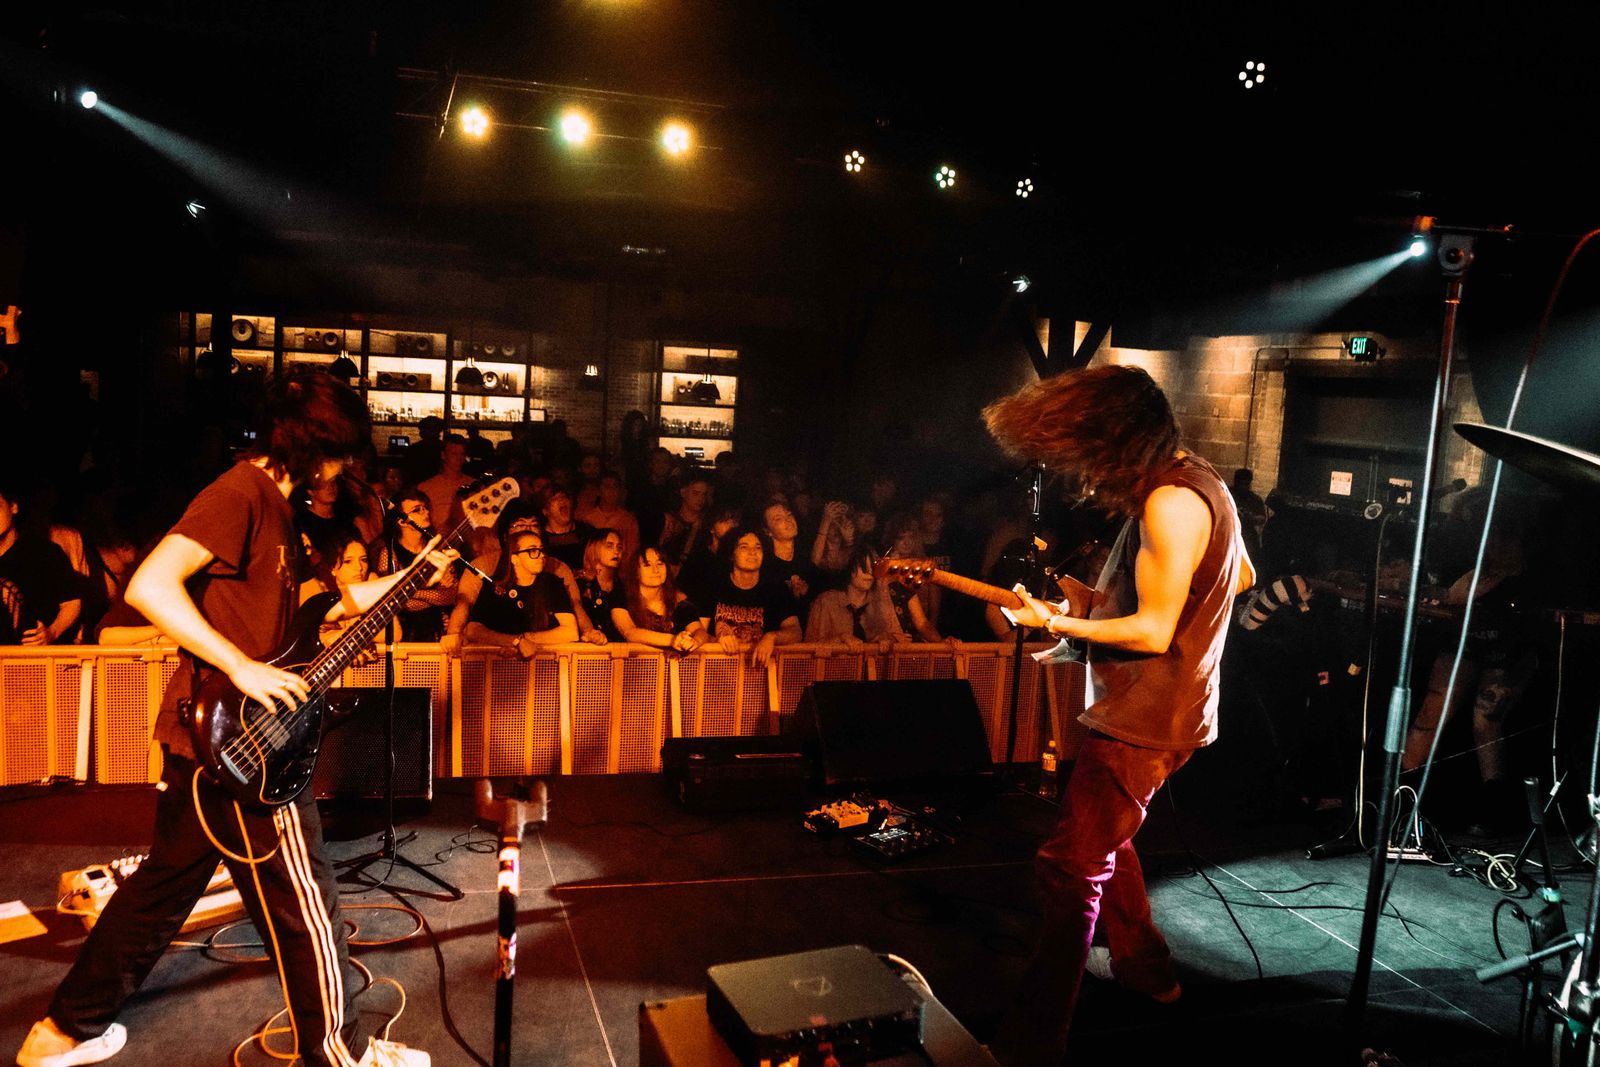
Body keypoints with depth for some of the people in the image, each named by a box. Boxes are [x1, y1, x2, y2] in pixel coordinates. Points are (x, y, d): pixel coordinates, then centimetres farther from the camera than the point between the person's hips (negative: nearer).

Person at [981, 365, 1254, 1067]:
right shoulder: (1195, 477, 7)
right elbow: (1241, 576, 19)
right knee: (1102, 836, 26)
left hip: (1145, 719, -11)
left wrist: (1056, 623, -14)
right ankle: (1143, 966, 42)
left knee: (1069, 870, -6)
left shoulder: (1169, 502, -24)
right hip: (1158, 704, 11)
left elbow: (1154, 631, -23)